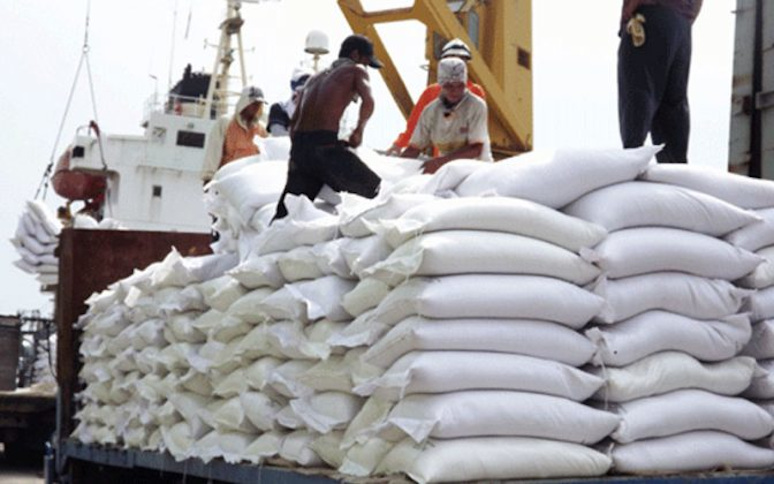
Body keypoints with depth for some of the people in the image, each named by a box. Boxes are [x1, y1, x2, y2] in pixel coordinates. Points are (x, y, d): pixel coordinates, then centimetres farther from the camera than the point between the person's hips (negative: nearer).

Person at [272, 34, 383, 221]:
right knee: (373, 190, 4)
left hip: (299, 145, 7)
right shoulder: (355, 70, 10)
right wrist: (359, 131, 5)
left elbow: (294, 121, 27)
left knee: (288, 208, 8)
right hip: (325, 144, -7)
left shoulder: (315, 78, 29)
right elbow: (368, 101, -10)